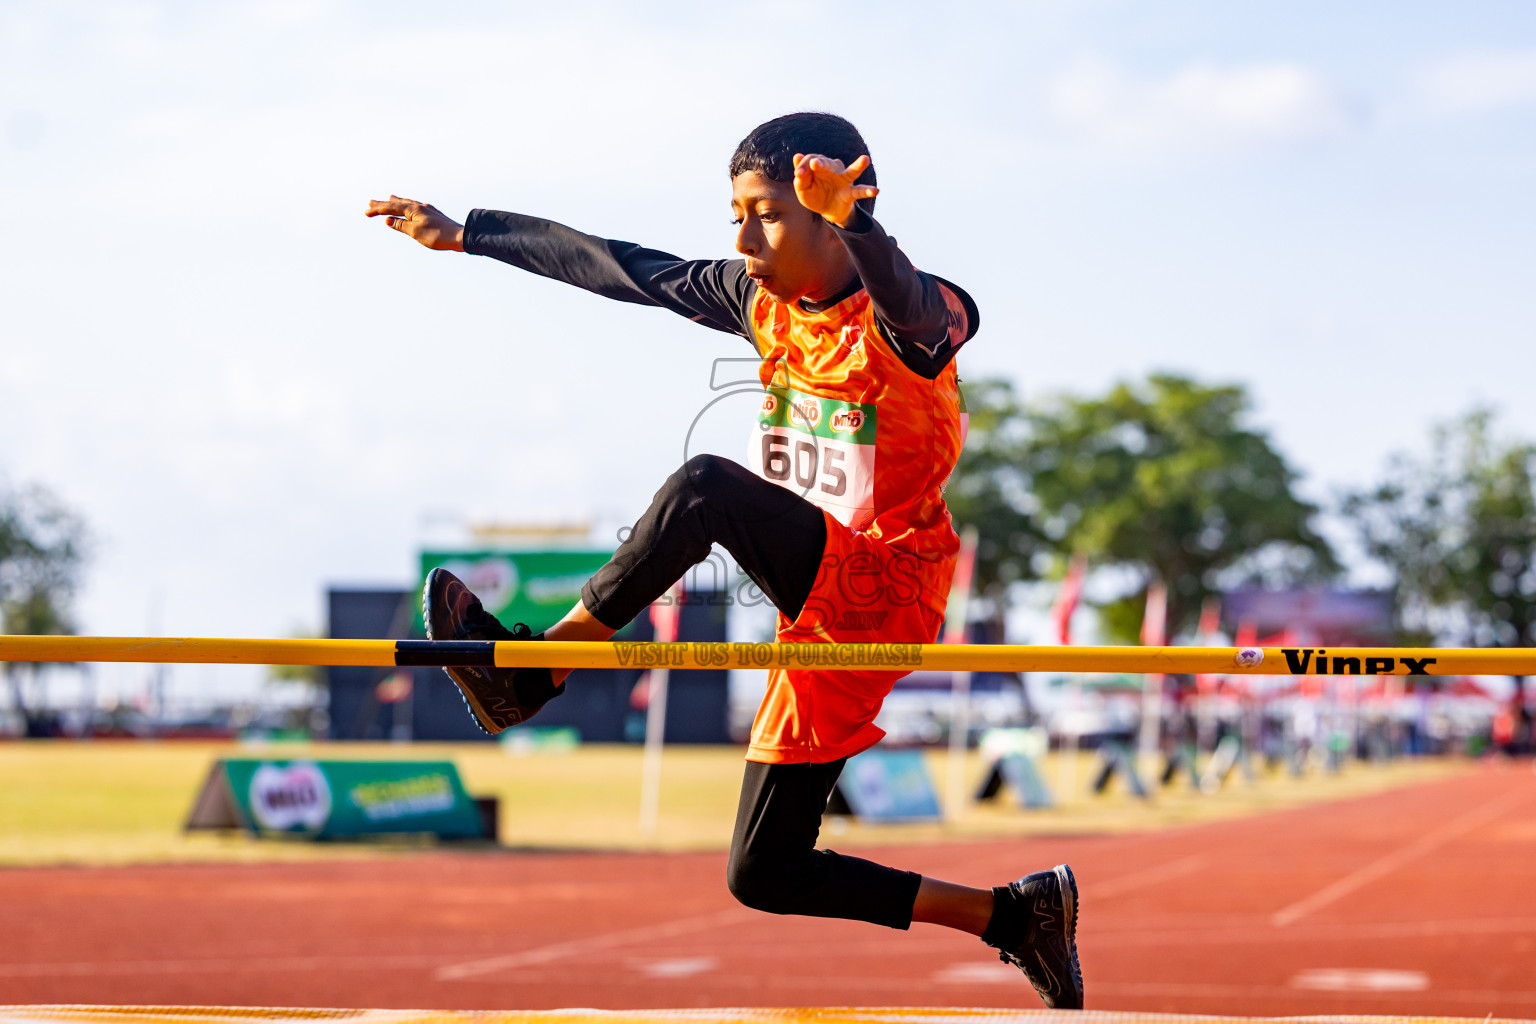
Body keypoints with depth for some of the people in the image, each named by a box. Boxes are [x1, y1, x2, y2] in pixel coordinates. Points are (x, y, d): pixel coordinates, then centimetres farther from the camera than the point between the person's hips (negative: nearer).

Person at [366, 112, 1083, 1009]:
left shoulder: (913, 322, -18)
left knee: (707, 487, -32)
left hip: (886, 590, -8)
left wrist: (853, 220, -64)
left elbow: (912, 310, -43)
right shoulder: (763, 301, 4)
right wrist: (464, 233, 12)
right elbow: (619, 269, 11)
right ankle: (1012, 916, 15)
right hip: (821, 603, 9)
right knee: (763, 876, 6)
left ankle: (537, 668, -22)